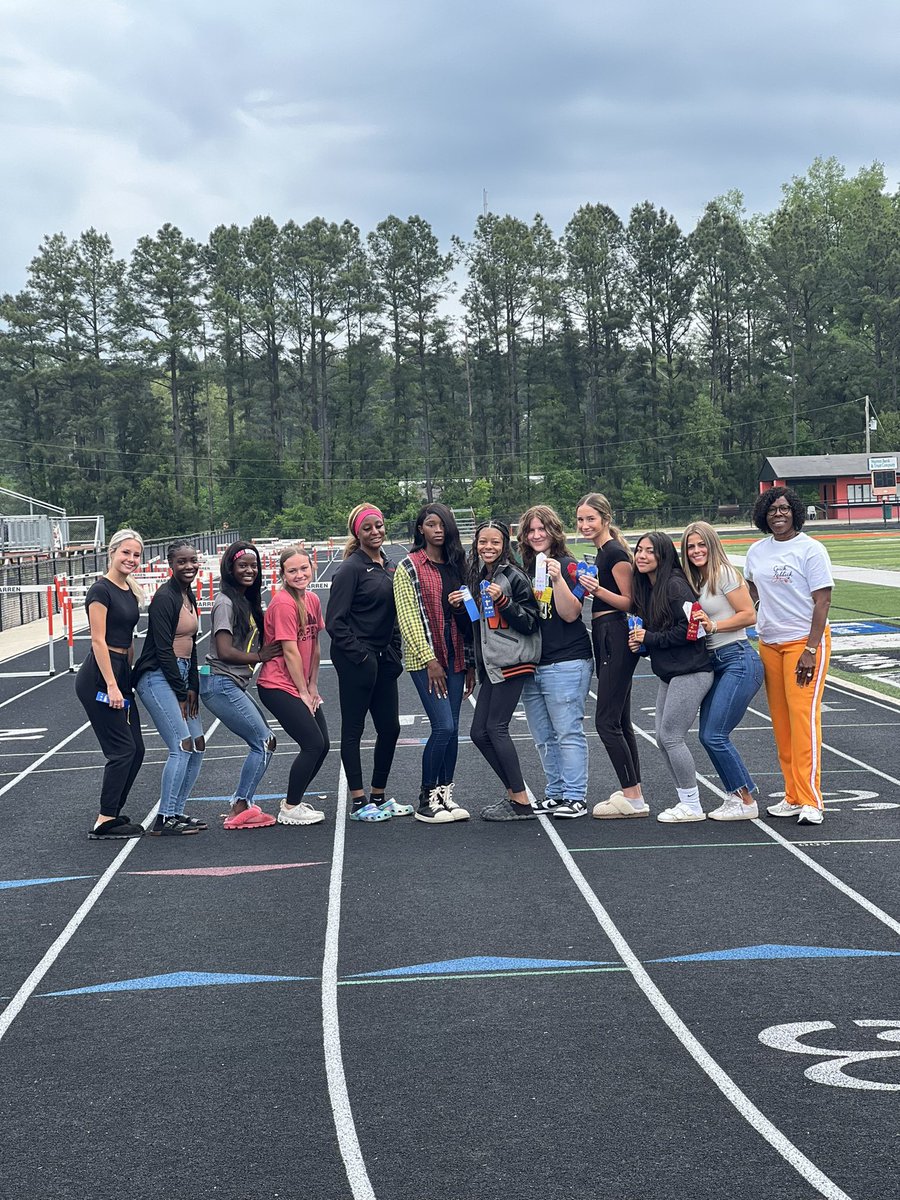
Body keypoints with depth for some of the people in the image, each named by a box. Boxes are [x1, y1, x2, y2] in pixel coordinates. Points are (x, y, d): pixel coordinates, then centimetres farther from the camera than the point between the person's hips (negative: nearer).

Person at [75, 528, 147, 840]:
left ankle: (112, 814, 17)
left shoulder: (131, 591, 14)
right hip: (99, 677, -9)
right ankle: (104, 822, -2)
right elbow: (98, 640, -16)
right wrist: (111, 686, -20)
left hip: (121, 675, 9)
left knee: (135, 749, 8)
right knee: (122, 749, -8)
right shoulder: (101, 590, -12)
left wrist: (130, 680, 18)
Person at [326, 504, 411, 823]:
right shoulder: (352, 568, -11)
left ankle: (378, 796, 22)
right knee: (353, 730, 0)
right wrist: (358, 654, -15)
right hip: (356, 661, -8)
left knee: (390, 728, 10)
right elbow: (335, 620, -14)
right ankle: (358, 803, 4)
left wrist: (395, 653, 11)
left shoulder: (389, 567, 12)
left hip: (384, 659, 8)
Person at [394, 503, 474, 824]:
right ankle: (426, 800, -2)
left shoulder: (456, 565, 13)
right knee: (444, 727, -13)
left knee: (451, 729, 4)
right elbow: (408, 617, -9)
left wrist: (470, 661, 13)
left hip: (454, 657, 5)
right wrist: (429, 659, -14)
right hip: (425, 658, -5)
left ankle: (445, 795, 13)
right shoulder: (409, 567, -3)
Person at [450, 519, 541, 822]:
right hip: (490, 665, 8)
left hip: (512, 661, -8)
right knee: (479, 732, 5)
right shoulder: (475, 577, 15)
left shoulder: (513, 576, -7)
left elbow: (530, 623, -10)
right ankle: (514, 794, 14)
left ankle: (521, 802, -4)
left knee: (496, 728, -10)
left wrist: (503, 601, -21)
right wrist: (459, 606, 5)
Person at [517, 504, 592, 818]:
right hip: (530, 663, 7)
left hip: (566, 663, -7)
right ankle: (555, 794, 20)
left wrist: (558, 578, -22)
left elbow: (570, 613, -12)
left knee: (568, 732, -6)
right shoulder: (524, 569, 13)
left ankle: (575, 797, -2)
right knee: (544, 736, 11)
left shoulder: (567, 566, -5)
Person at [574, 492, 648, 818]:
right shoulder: (603, 552, 17)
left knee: (607, 721, -10)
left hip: (616, 639, -11)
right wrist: (587, 588, 13)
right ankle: (631, 791, 16)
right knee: (619, 721, 12)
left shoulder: (615, 553, -13)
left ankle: (633, 798, -7)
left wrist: (598, 589, -27)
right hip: (606, 640, 11)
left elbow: (630, 601, -16)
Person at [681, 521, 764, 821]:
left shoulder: (724, 574, -8)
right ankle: (737, 795, 14)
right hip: (715, 664, 9)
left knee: (715, 735, -11)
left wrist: (713, 626, -18)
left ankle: (746, 802, 0)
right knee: (707, 735, 4)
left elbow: (749, 615, -11)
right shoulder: (696, 581, 15)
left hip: (738, 660, -9)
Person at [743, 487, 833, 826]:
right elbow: (749, 594, 25)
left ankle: (811, 801, -11)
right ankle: (793, 797, 14)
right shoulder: (757, 551, 11)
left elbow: (822, 601, -11)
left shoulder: (810, 549, -7)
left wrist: (811, 650, -17)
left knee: (803, 716, -12)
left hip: (805, 641, -6)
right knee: (780, 722, 6)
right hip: (769, 643, 6)